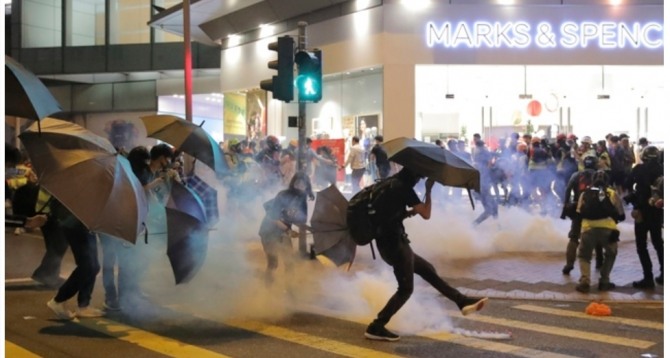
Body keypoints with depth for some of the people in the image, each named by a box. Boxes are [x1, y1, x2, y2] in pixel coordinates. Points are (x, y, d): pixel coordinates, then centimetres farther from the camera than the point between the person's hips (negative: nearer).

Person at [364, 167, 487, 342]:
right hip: (395, 242, -10)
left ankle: (463, 302, 19)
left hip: (387, 242, 10)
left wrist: (410, 212, 10)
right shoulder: (403, 188, -13)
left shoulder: (390, 184, 14)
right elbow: (426, 214, -12)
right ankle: (376, 328, -7)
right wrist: (428, 190, -3)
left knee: (428, 270, 15)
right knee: (406, 289, -4)